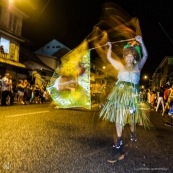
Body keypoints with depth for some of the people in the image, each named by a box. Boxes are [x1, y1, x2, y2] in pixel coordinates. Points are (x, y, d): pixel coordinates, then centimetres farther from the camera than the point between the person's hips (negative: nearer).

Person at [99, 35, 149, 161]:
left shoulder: (138, 67, 8)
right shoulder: (120, 66, 10)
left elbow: (145, 56, -4)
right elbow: (109, 57, 19)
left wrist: (141, 43, -11)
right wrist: (110, 47, 19)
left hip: (132, 96, 0)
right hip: (120, 95, 1)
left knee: (131, 117, 11)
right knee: (118, 118, -1)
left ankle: (132, 132, 45)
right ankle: (118, 147, 6)